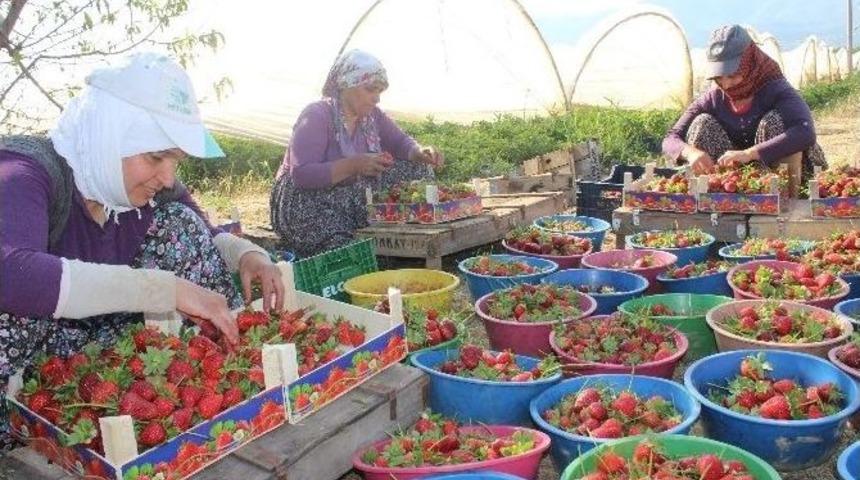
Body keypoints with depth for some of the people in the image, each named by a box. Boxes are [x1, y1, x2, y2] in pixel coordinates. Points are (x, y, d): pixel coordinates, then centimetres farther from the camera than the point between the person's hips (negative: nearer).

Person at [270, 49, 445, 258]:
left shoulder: (372, 115, 5)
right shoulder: (316, 116, -18)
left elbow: (400, 142, 13)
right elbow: (301, 174, -26)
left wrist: (420, 153, -12)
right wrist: (354, 165, -33)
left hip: (352, 199, 8)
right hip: (306, 206, -7)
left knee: (417, 170, -4)